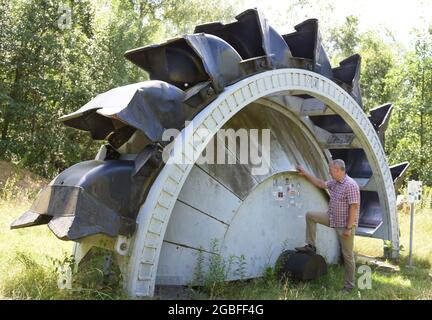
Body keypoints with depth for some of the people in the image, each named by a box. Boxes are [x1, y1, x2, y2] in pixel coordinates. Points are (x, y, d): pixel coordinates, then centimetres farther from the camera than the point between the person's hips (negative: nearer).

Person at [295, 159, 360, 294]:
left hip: (344, 225, -9)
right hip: (333, 219, 9)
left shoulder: (350, 185, -23)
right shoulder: (334, 183, 6)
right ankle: (310, 246, 14)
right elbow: (321, 184, 23)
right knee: (310, 215, 7)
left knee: (347, 255, 1)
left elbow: (354, 207, -24)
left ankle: (349, 285, 14)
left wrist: (348, 228, -24)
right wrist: (305, 174, 22)